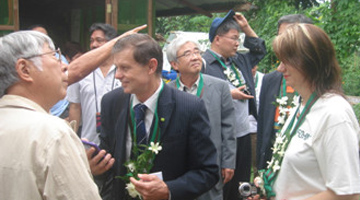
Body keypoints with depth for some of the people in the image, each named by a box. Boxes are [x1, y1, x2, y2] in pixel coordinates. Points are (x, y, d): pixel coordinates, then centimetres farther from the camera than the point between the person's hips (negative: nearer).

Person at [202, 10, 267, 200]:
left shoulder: (238, 60, 12)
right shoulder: (204, 64, -14)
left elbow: (259, 50, 28)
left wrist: (246, 27, 16)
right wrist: (229, 95, -16)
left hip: (244, 136, 8)